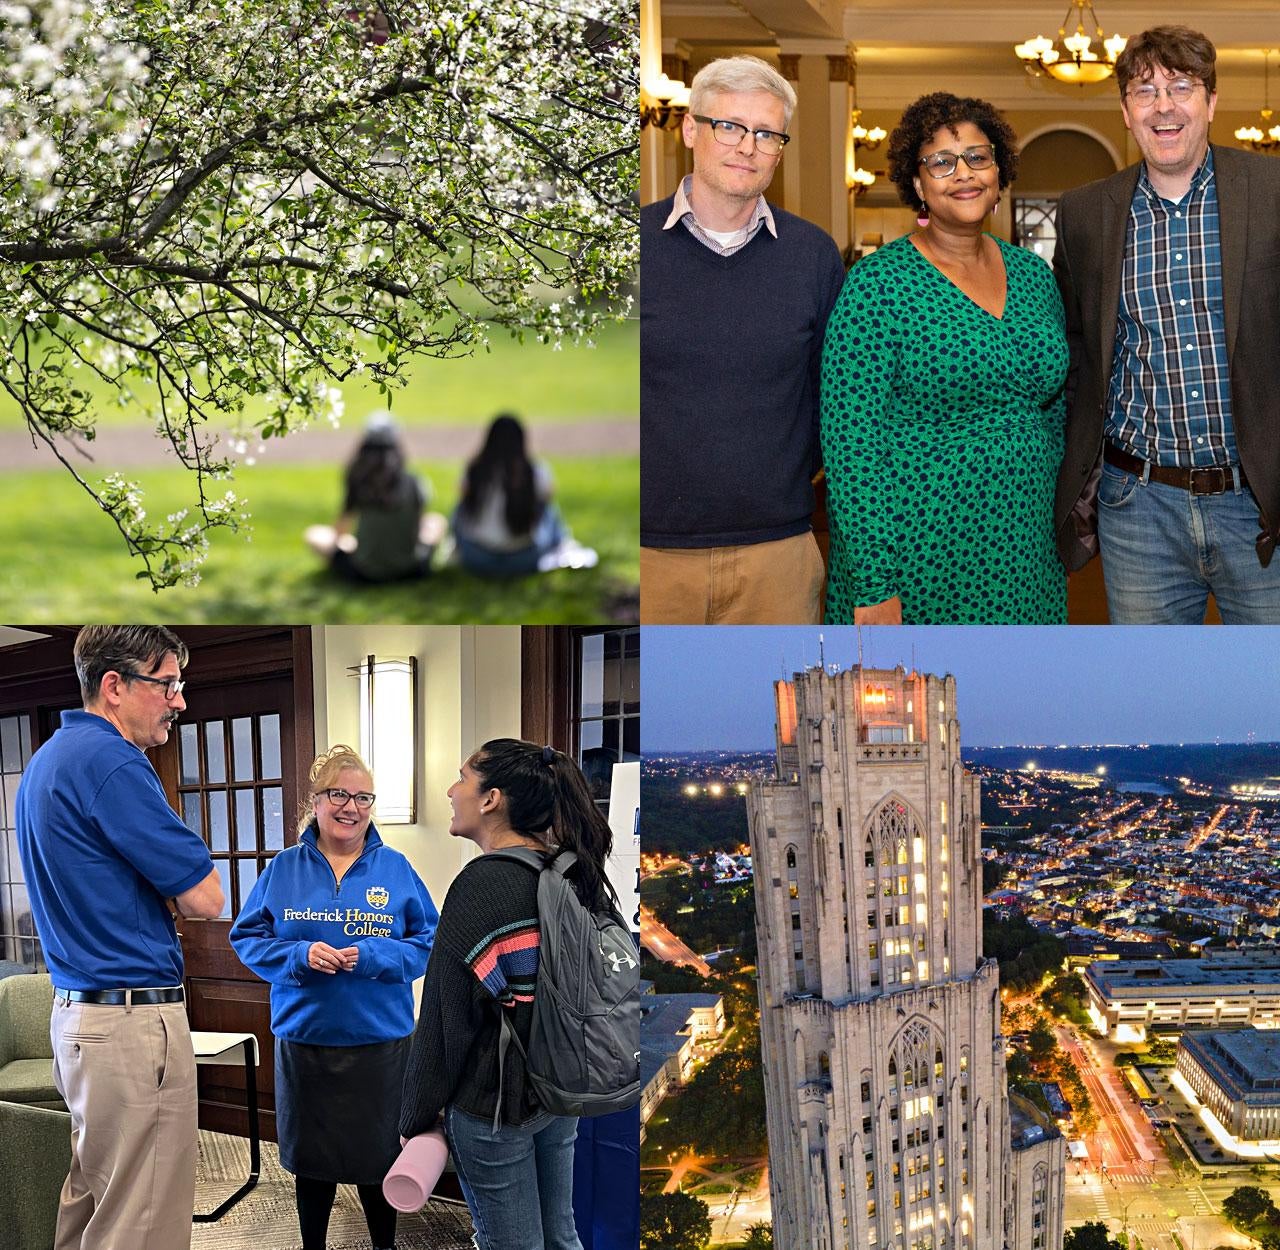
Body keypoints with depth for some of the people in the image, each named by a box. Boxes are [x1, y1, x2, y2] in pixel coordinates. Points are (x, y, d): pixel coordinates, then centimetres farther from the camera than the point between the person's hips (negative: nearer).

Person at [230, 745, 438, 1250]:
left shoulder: (395, 868, 0)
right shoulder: (285, 869, 1)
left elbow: (428, 943, -1)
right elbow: (247, 938, 2)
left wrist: (372, 957, -18)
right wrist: (299, 957, -16)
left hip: (379, 1039, 0)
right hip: (303, 1038, 1)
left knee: (378, 1155, 9)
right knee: (311, 1156, 11)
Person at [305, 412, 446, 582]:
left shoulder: (357, 485, -13)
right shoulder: (414, 484, -14)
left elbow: (340, 531, -1)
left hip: (366, 573, -2)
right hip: (410, 570, 2)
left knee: (313, 535, 18)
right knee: (436, 521, 28)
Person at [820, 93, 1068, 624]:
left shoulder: (1032, 274, 9)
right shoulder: (877, 285, -9)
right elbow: (850, 442, -13)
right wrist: (873, 587, -18)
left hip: (1023, 555, 5)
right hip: (913, 567, -5)